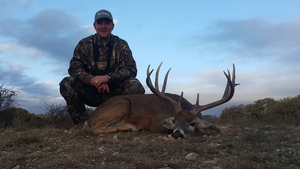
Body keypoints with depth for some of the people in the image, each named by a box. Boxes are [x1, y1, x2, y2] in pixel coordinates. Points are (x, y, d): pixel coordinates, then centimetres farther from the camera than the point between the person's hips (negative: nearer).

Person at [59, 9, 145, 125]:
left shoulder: (122, 45, 0)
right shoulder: (84, 45, 1)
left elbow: (131, 69, -10)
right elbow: (74, 68, -7)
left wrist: (107, 77, -27)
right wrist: (94, 81, -26)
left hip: (114, 92, 0)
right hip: (90, 92, 1)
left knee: (136, 86, -28)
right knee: (66, 84, -24)